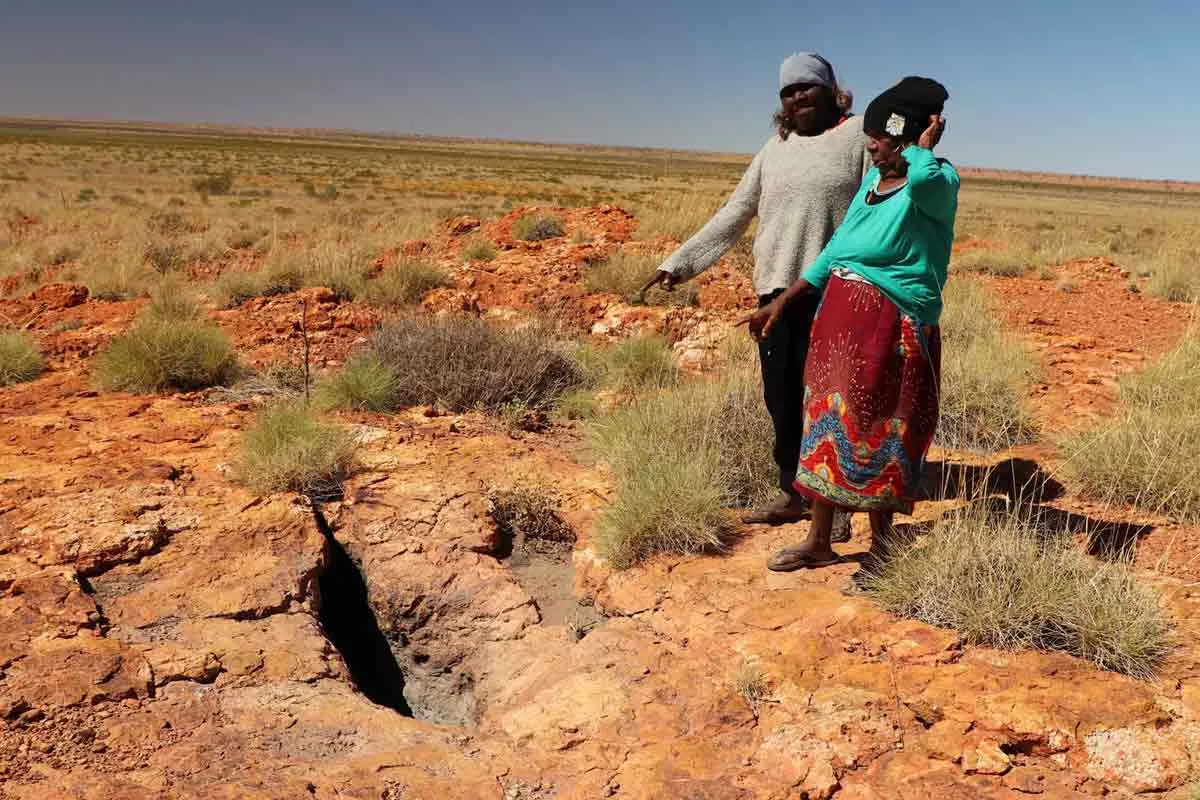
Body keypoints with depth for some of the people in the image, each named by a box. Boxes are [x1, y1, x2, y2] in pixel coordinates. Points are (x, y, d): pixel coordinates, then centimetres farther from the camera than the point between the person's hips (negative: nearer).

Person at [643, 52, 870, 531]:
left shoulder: (858, 134, 3)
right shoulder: (775, 149, 17)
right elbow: (734, 214, 17)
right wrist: (679, 262, 10)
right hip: (777, 289, 5)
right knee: (781, 396, 8)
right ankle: (792, 494, 23)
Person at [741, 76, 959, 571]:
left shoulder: (938, 180, -8)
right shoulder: (871, 181, 15)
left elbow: (923, 179, -35)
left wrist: (923, 144, -13)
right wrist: (783, 302, 17)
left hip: (890, 326, -7)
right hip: (839, 318, 8)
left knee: (876, 428, 2)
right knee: (828, 420, 11)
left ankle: (881, 541, 20)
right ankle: (818, 542, 23)